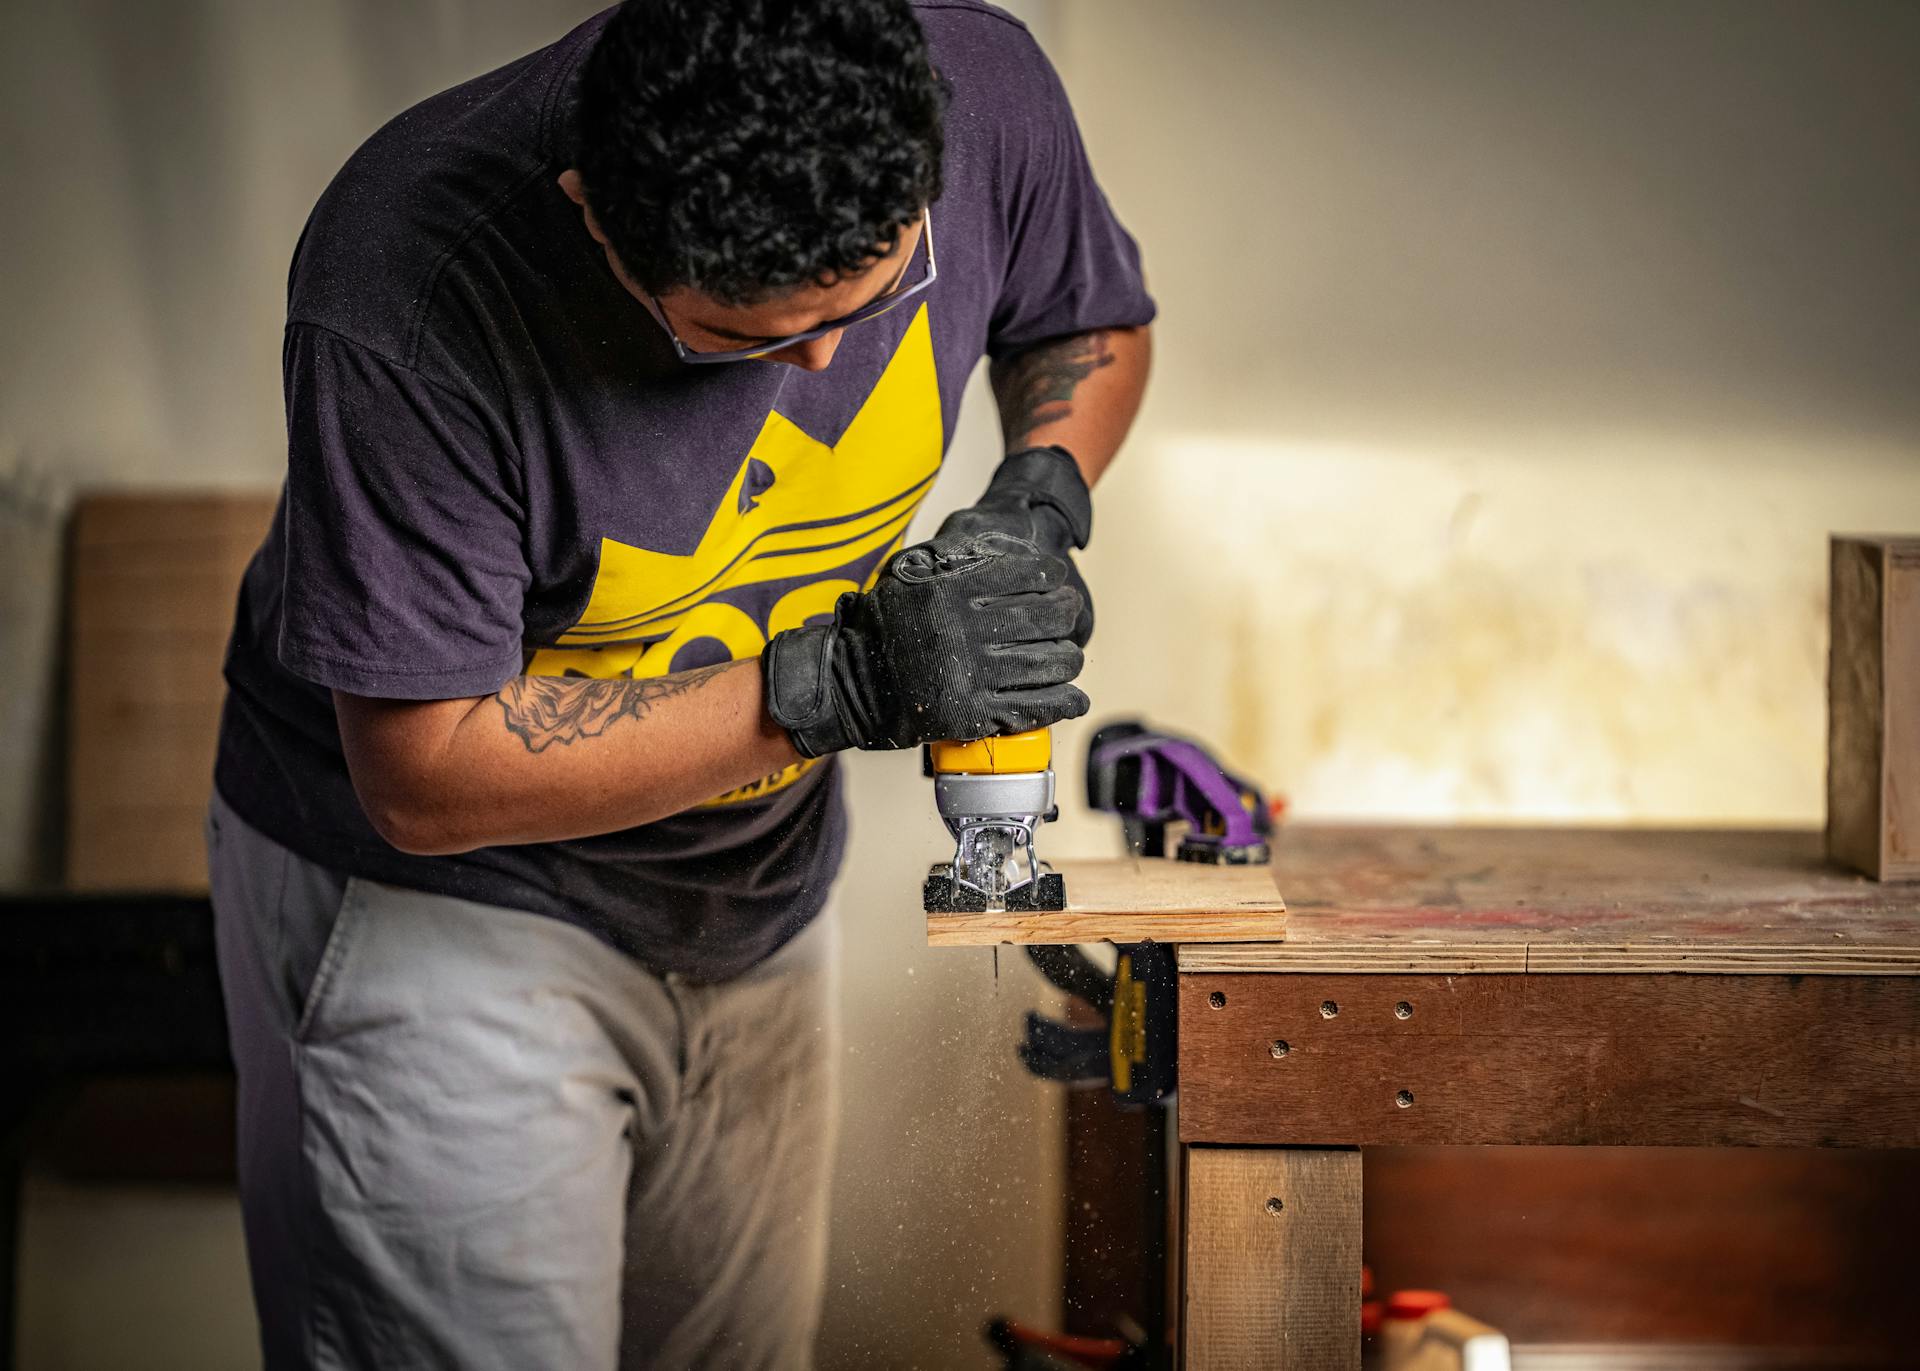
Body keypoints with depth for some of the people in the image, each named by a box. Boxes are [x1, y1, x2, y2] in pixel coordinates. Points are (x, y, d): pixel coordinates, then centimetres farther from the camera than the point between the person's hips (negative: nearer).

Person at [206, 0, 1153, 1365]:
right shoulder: (413, 291, -33)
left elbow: (1093, 324, 6)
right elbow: (429, 778, -27)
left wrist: (1039, 505, -15)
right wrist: (840, 681, -31)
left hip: (754, 887, 5)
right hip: (437, 905, -5)